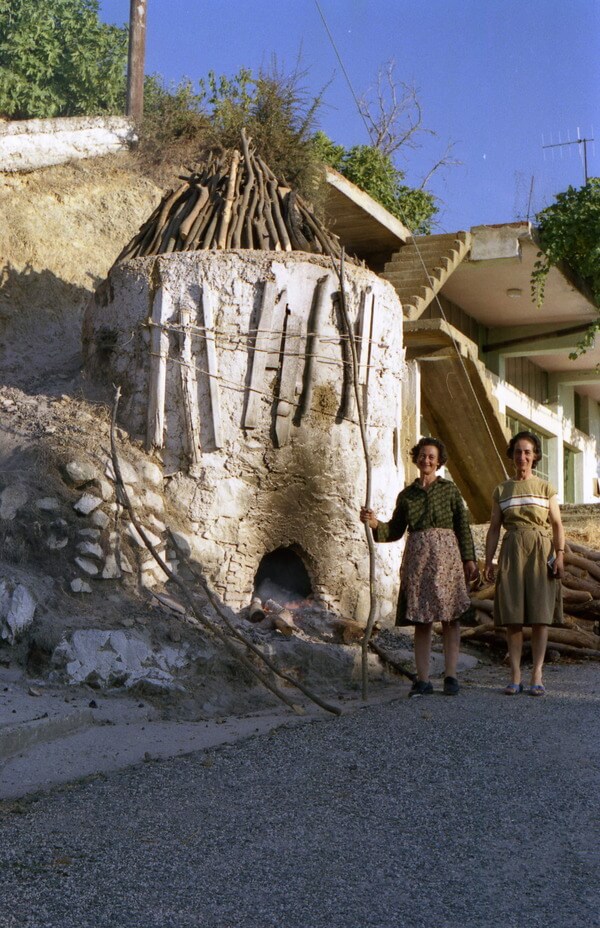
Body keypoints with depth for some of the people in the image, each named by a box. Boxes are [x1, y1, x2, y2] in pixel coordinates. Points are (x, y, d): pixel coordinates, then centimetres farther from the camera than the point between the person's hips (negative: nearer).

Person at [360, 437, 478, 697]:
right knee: (420, 619, 0)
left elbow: (462, 526, 5)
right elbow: (395, 531, 13)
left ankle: (450, 676, 0)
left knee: (450, 617, -3)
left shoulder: (449, 489, 7)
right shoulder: (406, 495, 13)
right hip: (417, 557, 2)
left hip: (446, 554, -2)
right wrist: (375, 523, -5)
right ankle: (423, 679, 2)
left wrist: (468, 558, -2)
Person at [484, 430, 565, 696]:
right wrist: (488, 561, 1)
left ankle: (536, 676, -2)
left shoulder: (545, 488, 8)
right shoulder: (502, 490, 11)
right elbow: (494, 528, 10)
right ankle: (515, 677, 0)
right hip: (512, 552, 1)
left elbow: (557, 525, 1)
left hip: (541, 551, -1)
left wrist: (560, 555, -12)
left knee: (540, 615, -4)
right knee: (512, 615, -2)